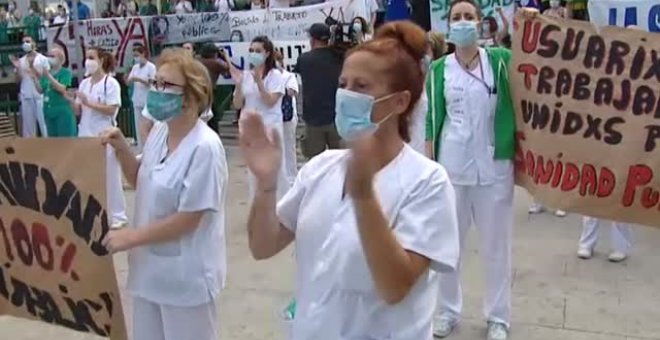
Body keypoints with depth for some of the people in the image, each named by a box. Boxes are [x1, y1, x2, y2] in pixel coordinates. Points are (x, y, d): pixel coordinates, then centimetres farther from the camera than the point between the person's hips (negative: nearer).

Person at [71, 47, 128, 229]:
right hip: (86, 134, 6)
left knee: (109, 175, 1)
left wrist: (89, 103, -20)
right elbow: (78, 111, 10)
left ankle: (117, 214, 10)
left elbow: (111, 110, -16)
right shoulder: (84, 83, 10)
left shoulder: (111, 83, -9)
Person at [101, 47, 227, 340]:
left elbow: (189, 219, -22)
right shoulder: (159, 131, 1)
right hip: (150, 267, 8)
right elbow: (142, 182, 14)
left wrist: (131, 237, -15)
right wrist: (122, 149, -3)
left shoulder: (205, 147, -24)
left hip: (185, 275, -7)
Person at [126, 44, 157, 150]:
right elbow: (129, 82, 7)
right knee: (138, 127, 10)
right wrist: (127, 78, -16)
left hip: (148, 102, -6)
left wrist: (139, 79, -22)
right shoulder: (135, 67, 10)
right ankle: (141, 149, 18)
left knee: (146, 128, -2)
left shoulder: (151, 67, -7)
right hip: (137, 101, 6)